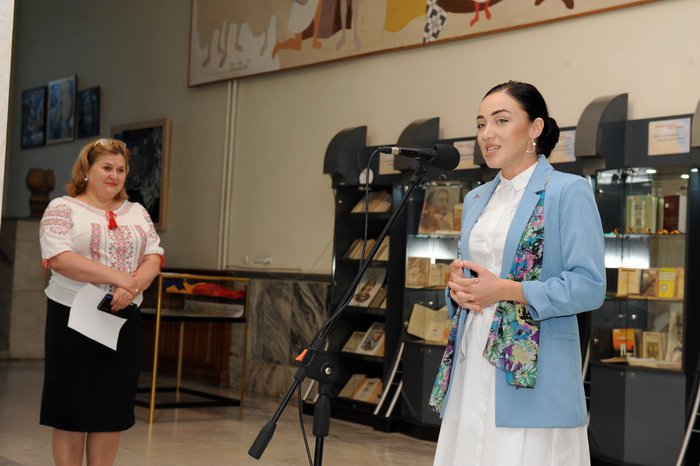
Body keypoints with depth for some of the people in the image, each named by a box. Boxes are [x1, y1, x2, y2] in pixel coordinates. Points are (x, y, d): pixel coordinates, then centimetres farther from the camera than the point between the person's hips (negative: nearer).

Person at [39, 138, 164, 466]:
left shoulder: (137, 213, 13)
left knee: (113, 407, 7)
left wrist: (132, 288, -18)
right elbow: (59, 258, -16)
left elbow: (154, 259, 3)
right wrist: (119, 277, -19)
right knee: (71, 406, 2)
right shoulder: (63, 208, -2)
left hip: (124, 319, 4)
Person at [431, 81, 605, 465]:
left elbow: (589, 286, -13)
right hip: (473, 364, 7)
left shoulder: (569, 192, -6)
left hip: (533, 371, -6)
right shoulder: (476, 199, 15)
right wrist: (458, 286, 0)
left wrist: (506, 290, -17)